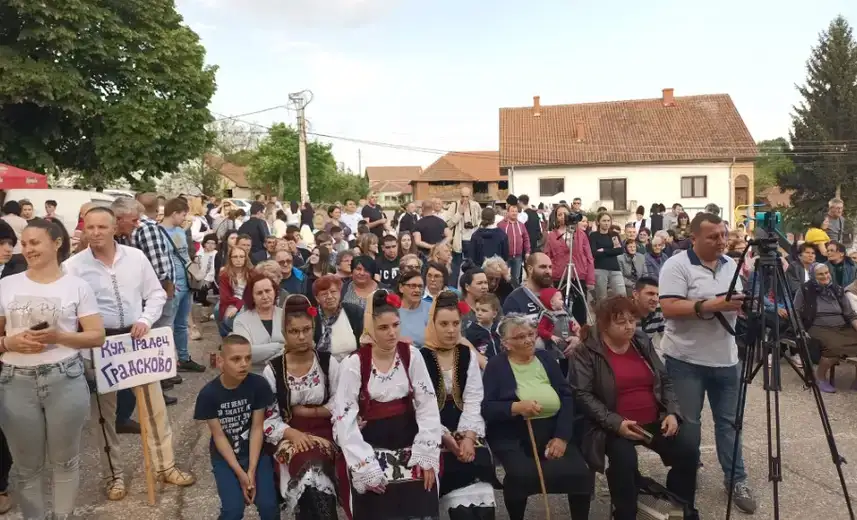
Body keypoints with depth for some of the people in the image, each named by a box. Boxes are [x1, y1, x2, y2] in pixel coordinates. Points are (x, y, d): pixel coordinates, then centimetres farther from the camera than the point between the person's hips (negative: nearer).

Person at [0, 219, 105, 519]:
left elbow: (97, 337, -2)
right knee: (27, 465, 12)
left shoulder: (77, 286, 0)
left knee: (65, 460, 11)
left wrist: (58, 337, -16)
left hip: (65, 380, -1)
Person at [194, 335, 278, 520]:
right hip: (225, 455, 0)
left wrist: (252, 471, -16)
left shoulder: (259, 384, -16)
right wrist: (240, 474, -17)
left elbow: (257, 428, -11)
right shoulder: (208, 393, -17)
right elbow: (219, 436, -12)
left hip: (255, 451, 1)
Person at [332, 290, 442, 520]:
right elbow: (344, 419, -11)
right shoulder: (353, 364, -9)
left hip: (409, 439, 2)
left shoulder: (412, 356, -3)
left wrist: (427, 455, -10)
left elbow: (428, 406, -3)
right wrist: (365, 467, -16)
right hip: (372, 444, -1)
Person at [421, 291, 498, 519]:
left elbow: (473, 400, 2)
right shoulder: (420, 357, -4)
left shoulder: (468, 355, 9)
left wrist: (468, 436, -10)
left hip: (466, 435, 3)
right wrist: (444, 436, -14)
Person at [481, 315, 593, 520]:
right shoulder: (496, 365, 3)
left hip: (553, 432, 3)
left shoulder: (546, 358, 13)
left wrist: (562, 436, -7)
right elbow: (485, 407, -7)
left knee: (580, 473, -20)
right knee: (522, 475, -30)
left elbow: (567, 396, 6)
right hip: (513, 437, -3)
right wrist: (516, 407, -24)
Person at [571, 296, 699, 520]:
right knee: (625, 460, -31)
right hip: (615, 427, -5)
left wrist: (672, 412, -2)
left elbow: (665, 381, 15)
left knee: (689, 449, -14)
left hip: (655, 421, 5)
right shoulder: (587, 351, -8)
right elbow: (583, 394, -14)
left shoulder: (643, 343, 10)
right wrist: (616, 423, -23)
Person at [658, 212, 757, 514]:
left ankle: (736, 480, 23)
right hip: (686, 360, -5)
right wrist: (710, 305, -28)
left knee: (729, 420, 12)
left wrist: (742, 303, -8)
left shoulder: (730, 265, 9)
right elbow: (669, 308, -22)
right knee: (688, 422, 9)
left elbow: (738, 302, 16)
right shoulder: (676, 265, -13)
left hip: (725, 358, 6)